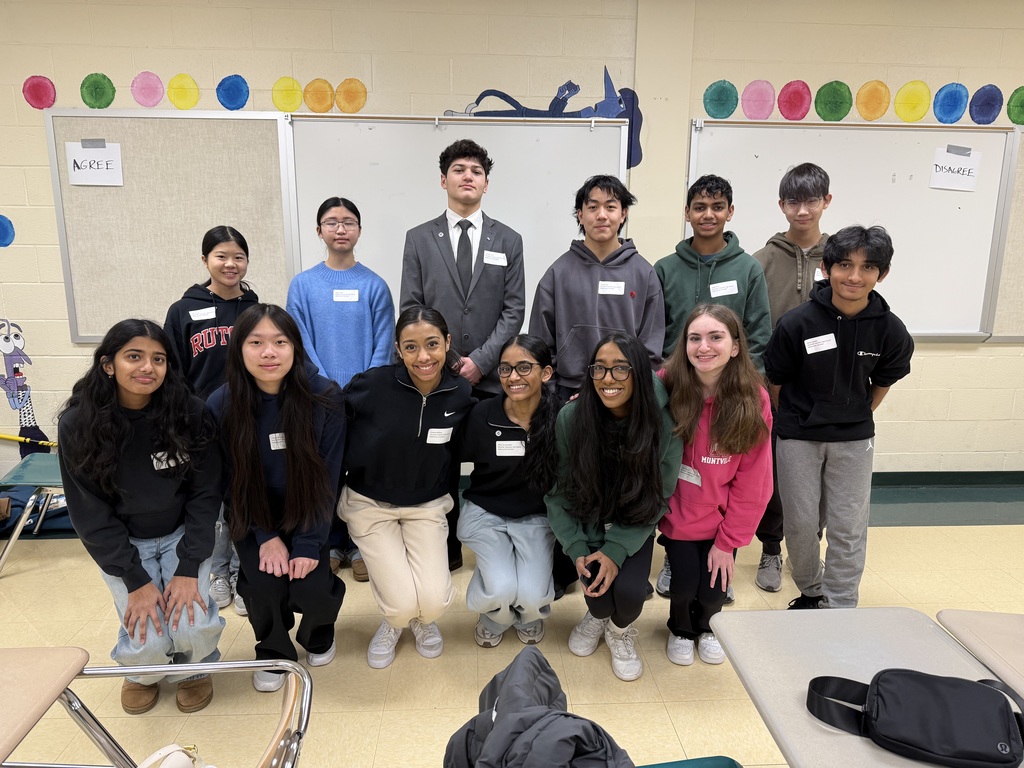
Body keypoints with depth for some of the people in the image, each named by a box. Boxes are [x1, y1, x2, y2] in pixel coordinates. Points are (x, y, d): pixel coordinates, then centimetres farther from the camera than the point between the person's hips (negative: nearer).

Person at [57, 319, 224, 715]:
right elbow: (89, 513, -11)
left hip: (183, 534, 0)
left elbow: (205, 494, -10)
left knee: (192, 627, -18)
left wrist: (188, 569, -17)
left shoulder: (190, 413, -17)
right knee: (148, 641, -14)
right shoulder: (78, 424, -16)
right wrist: (136, 580, -15)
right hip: (120, 544, 0)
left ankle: (193, 668, 19)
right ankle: (141, 672, 25)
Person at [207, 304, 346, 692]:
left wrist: (308, 543, -15)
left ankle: (318, 632, 22)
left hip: (306, 515, -1)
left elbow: (327, 476, -12)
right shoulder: (221, 405, -15)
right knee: (265, 587, -19)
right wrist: (266, 536, -12)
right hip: (253, 518, 1)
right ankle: (274, 651, 16)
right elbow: (230, 479, -5)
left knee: (312, 590, -17)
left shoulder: (324, 398, -19)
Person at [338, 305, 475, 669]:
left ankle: (422, 620, 26)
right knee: (402, 602, -14)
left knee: (434, 600, -13)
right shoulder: (372, 384, -23)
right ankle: (394, 623, 26)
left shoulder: (460, 394, -13)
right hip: (369, 503, -2)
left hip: (427, 505, 2)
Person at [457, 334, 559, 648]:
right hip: (485, 513, 0)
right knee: (500, 590, -21)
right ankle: (494, 619, 19)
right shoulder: (482, 415, -15)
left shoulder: (561, 417, -16)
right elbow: (458, 458, 0)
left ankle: (529, 617, 23)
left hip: (536, 517, 0)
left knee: (532, 596, -17)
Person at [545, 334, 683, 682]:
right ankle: (598, 616, 19)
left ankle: (621, 629, 16)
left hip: (634, 526, 0)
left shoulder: (664, 421, -21)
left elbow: (657, 497, -12)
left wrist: (616, 551, -19)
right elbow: (559, 491, -10)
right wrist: (577, 550, -19)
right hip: (587, 522, 0)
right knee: (599, 590, -21)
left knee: (629, 591, -22)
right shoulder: (571, 417, -20)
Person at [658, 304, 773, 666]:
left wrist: (728, 540, -9)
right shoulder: (666, 385, -18)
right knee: (684, 582, -7)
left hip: (722, 517, 1)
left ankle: (707, 626, 40)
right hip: (678, 512, -1)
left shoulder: (754, 399, -15)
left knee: (713, 591, 0)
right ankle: (681, 629, 32)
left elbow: (752, 480, -11)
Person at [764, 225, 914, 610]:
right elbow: (775, 381, -5)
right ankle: (811, 593, 33)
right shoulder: (797, 323, -18)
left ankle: (838, 609, 23)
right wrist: (796, 419, 3)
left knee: (848, 529, 6)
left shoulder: (890, 330, -12)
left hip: (854, 440, 1)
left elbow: (883, 380, 7)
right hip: (799, 437, -1)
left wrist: (858, 418, 12)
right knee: (800, 524, 8)